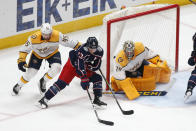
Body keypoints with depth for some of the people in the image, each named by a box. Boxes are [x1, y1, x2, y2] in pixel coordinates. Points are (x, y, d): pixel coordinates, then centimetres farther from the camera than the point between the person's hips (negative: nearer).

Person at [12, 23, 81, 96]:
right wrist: (21, 60, -29)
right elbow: (25, 49, -21)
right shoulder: (34, 38, -34)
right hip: (37, 54, -1)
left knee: (56, 67, -23)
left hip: (52, 53, 1)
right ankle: (18, 86, 22)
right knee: (31, 72, -6)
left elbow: (68, 42, -22)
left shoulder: (57, 35, -34)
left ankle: (43, 81, 4)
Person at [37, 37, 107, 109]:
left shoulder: (100, 51, -18)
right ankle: (45, 99, -10)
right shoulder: (82, 50, -36)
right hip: (73, 64, -6)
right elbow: (80, 67, -38)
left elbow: (96, 67, -11)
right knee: (62, 83, -14)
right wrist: (84, 80, -40)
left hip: (86, 67, 6)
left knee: (97, 78, -5)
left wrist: (87, 66, -25)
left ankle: (97, 99, 3)